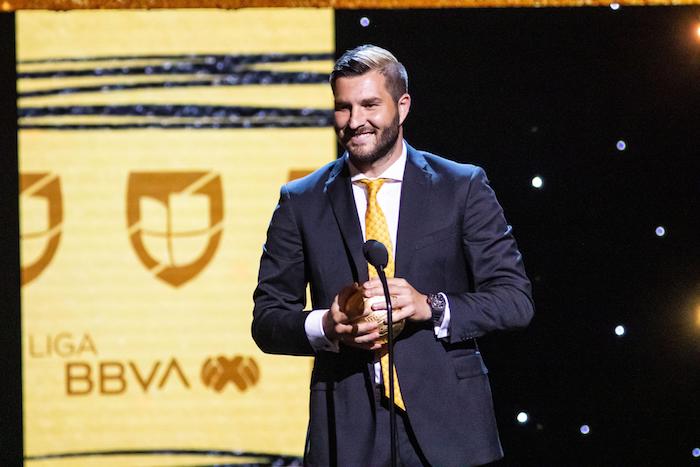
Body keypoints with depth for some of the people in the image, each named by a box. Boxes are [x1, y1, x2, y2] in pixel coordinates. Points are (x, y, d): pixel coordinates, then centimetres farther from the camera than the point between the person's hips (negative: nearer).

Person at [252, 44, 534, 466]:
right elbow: (266, 320, 7)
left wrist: (430, 306, -16)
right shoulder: (301, 203, 8)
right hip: (347, 429, 1)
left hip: (446, 425, -1)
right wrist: (325, 326, -14)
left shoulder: (464, 188, 4)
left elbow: (515, 298, 0)